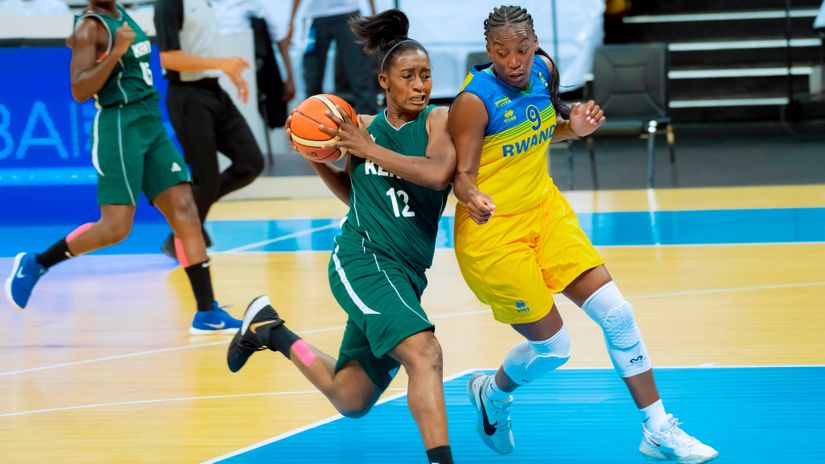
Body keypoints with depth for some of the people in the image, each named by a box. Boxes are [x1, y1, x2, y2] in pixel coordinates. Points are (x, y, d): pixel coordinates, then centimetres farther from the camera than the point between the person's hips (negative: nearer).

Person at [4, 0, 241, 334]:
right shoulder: (89, 27, -10)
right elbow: (80, 91, -19)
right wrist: (117, 51, -24)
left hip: (151, 123, 8)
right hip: (118, 127, -8)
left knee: (185, 212, -2)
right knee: (115, 228, -10)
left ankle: (207, 313, -3)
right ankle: (34, 265, 9)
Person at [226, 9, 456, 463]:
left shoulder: (439, 119, -2)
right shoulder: (364, 126, 4)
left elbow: (437, 172, -23)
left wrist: (369, 150, -16)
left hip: (405, 273, 3)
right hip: (362, 257, -3)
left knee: (350, 400, 15)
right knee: (424, 352, -30)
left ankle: (270, 330, 39)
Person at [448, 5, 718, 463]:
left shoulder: (544, 70, -3)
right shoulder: (475, 101, -22)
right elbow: (463, 173, -18)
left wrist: (573, 127, -6)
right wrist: (472, 198, -41)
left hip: (546, 211, 6)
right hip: (493, 232, -6)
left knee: (616, 313, -2)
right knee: (553, 347, 1)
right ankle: (492, 394, 36)